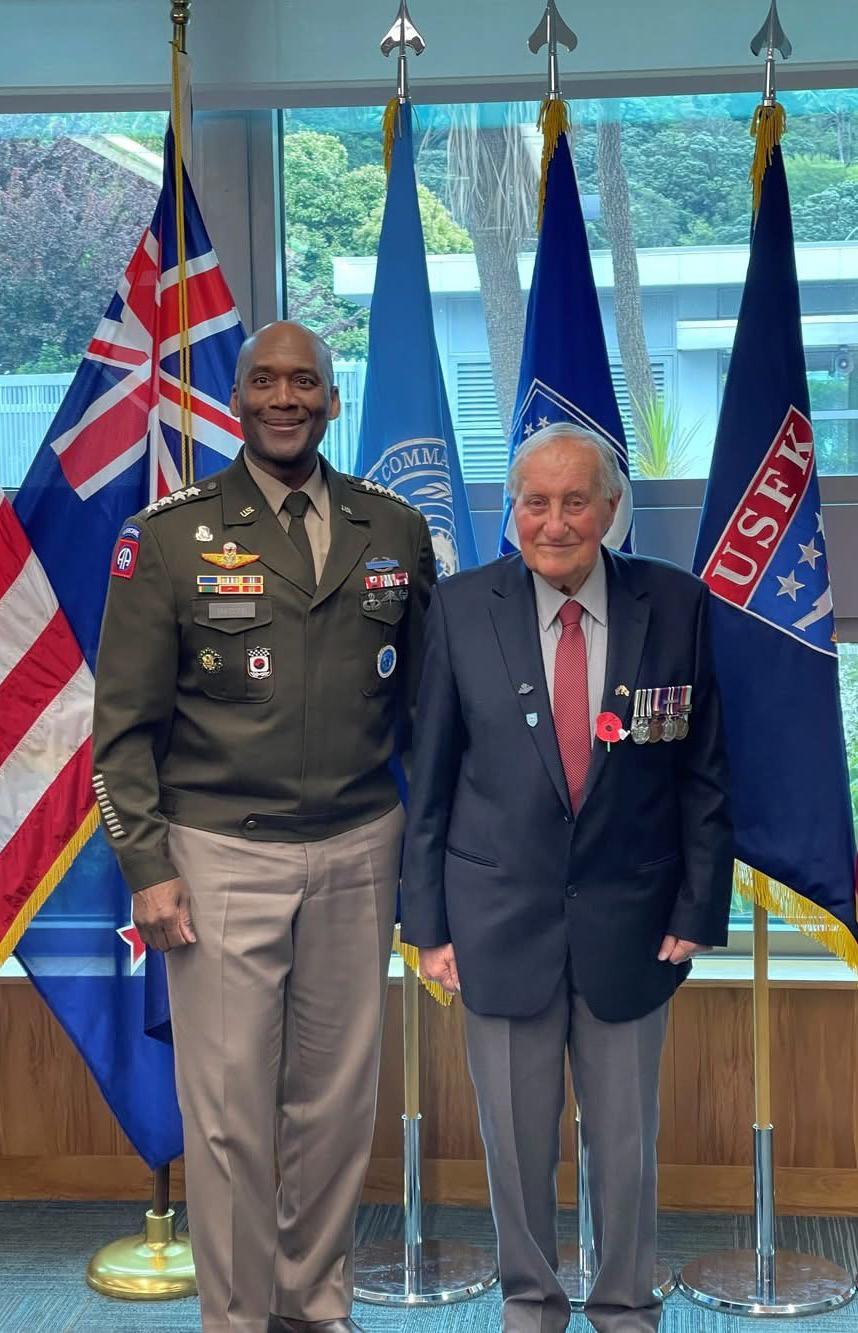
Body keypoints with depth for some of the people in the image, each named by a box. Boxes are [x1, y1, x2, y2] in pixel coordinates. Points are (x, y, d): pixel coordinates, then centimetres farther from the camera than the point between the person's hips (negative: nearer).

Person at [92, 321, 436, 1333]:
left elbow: (422, 697, 12)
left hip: (358, 851, 3)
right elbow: (126, 718, -2)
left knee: (338, 1100, 11)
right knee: (229, 1109, 3)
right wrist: (146, 865, -7)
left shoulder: (393, 530, 6)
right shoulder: (168, 535, -3)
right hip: (221, 858, -2)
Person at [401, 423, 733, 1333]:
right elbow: (430, 779, 1)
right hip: (502, 921, 0)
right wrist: (427, 923, 0)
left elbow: (704, 772, 2)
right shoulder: (461, 610, -3)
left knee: (626, 1142, 11)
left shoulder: (675, 607, -3)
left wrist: (698, 909, -2)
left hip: (629, 924, 0)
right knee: (517, 1144, 12)